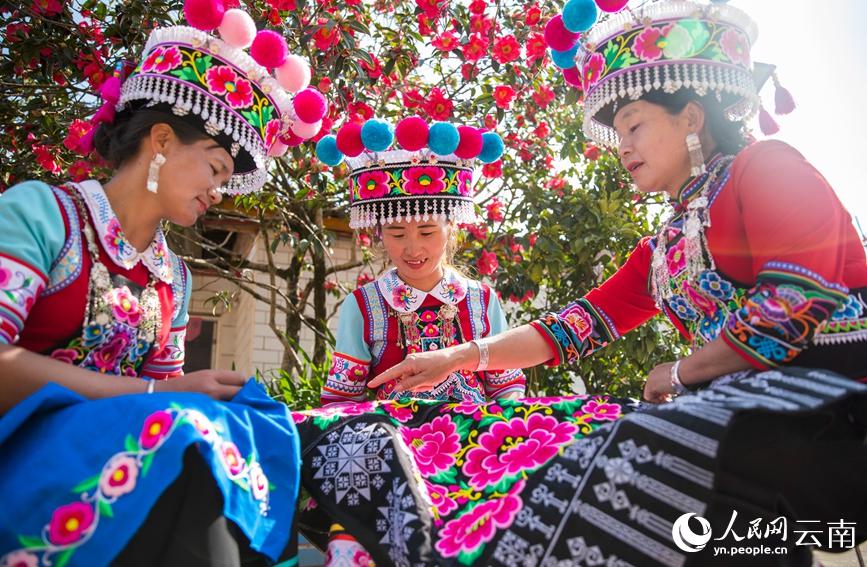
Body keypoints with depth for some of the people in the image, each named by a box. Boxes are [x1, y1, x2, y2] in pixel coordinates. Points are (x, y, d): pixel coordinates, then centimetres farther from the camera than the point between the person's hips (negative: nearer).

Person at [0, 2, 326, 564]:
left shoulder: (174, 277, 14)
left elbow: (162, 383, 12)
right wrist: (159, 394, -18)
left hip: (118, 441, 6)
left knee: (262, 428, -20)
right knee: (182, 436, -32)